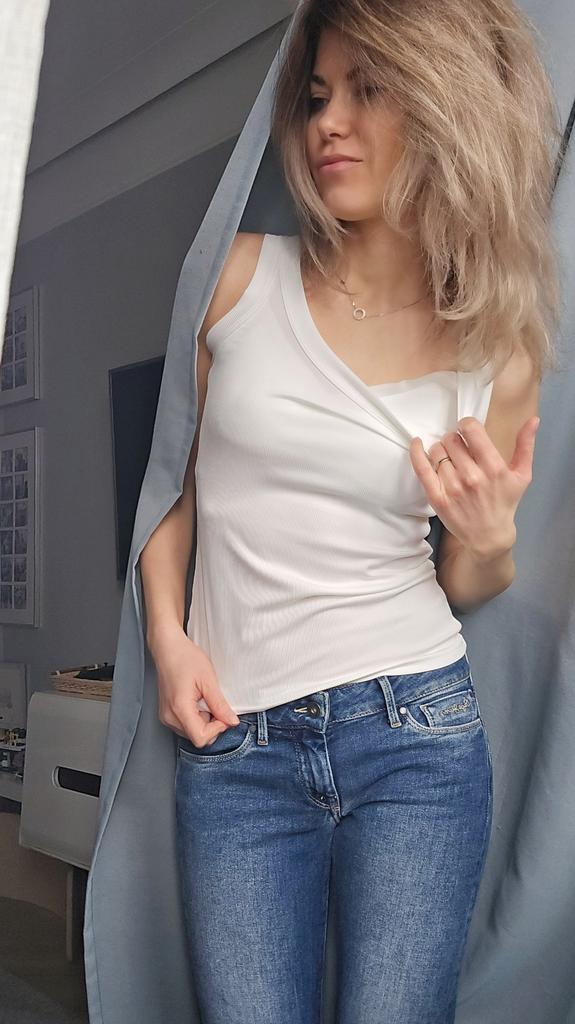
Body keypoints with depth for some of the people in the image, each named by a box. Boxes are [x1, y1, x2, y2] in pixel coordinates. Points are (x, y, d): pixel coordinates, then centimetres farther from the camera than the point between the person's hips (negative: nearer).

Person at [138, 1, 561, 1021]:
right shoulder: (239, 275, 0)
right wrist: (167, 638, 1)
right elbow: (169, 473, 11)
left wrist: (490, 539, -9)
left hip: (415, 732, 0)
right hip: (232, 746, 0)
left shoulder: (500, 356, 2)